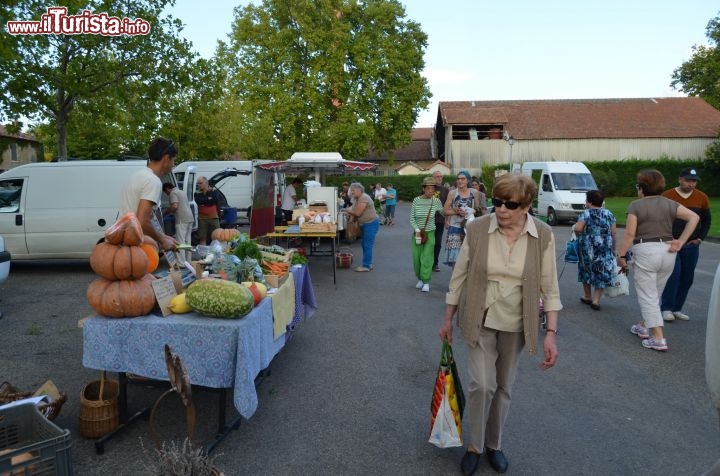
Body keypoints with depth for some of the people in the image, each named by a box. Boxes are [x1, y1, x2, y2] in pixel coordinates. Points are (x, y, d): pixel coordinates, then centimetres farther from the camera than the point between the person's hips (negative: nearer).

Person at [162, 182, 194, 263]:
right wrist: (171, 210, 30)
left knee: (180, 241, -8)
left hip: (182, 220, -9)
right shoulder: (181, 192, 24)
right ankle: (188, 261, 16)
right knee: (187, 241, 12)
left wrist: (167, 211, 1)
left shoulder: (173, 193, -4)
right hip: (190, 218, 9)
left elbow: (175, 206, -16)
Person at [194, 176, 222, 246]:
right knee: (203, 238, 0)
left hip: (214, 218, -1)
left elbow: (215, 200, -13)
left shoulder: (213, 191, 4)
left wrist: (203, 202, -7)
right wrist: (208, 199, -9)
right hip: (202, 218, 1)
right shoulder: (197, 193, 8)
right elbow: (198, 201, -10)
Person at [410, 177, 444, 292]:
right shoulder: (416, 200, -5)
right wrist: (417, 230, -13)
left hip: (430, 233, -1)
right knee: (416, 258, 7)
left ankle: (426, 282, 1)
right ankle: (420, 279, 27)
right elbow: (412, 219, -2)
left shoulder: (436, 201, -6)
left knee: (427, 258, -8)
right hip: (417, 233, 1)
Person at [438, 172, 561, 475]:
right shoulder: (477, 229, -11)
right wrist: (448, 319, 2)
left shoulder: (543, 235, -10)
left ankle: (494, 444, 35)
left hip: (516, 325, 1)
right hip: (480, 320, -1)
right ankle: (473, 446, 19)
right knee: (482, 384, -6)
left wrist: (551, 333, -9)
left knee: (504, 387, 14)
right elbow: (459, 276, -3)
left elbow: (549, 286, -5)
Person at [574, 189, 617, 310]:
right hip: (605, 248, 2)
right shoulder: (609, 214, 7)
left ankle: (588, 297, 27)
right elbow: (614, 233, 7)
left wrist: (574, 227, 3)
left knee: (587, 271, 16)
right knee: (602, 273, 6)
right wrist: (613, 249, 14)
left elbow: (578, 228, -20)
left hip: (587, 247, -2)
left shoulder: (586, 213, -6)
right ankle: (596, 300, 0)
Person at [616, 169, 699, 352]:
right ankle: (644, 326, 36)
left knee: (648, 296, 2)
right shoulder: (669, 203, 8)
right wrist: (680, 242, 0)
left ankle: (658, 339, -1)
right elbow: (694, 217, 1)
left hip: (645, 251, -5)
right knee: (654, 294, 21)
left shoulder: (636, 205, -5)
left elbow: (629, 233, -12)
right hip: (668, 252, 6)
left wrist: (621, 255, -5)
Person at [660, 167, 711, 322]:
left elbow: (706, 220, 15)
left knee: (687, 278, 6)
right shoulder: (667, 196, -6)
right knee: (673, 275, -11)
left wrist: (700, 238, 4)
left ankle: (677, 308, 16)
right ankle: (666, 308, -2)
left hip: (691, 245, 4)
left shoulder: (702, 198, 4)